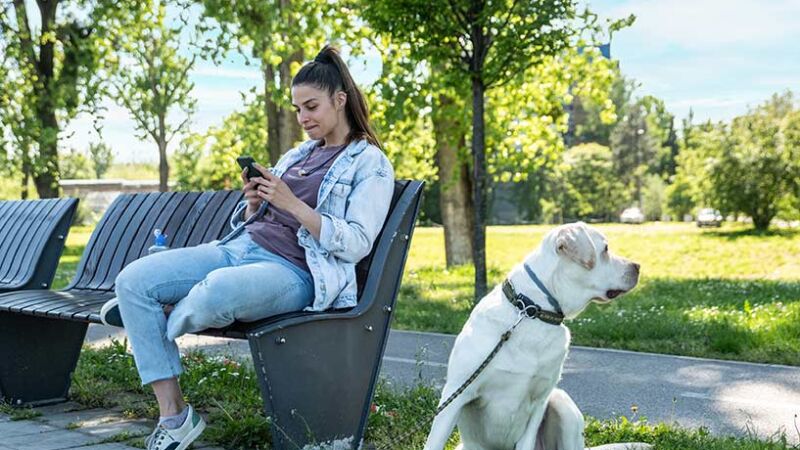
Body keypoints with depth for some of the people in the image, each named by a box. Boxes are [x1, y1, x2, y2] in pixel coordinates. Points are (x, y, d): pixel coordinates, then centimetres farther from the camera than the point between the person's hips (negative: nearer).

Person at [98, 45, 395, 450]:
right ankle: (173, 415, -11)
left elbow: (355, 244, -10)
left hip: (294, 272, -7)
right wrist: (255, 203, 1)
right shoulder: (298, 155, 23)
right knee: (132, 279, -13)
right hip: (240, 248, 8)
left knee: (218, 289, -40)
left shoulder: (370, 163, 2)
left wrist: (291, 204, -16)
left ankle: (153, 320, -1)